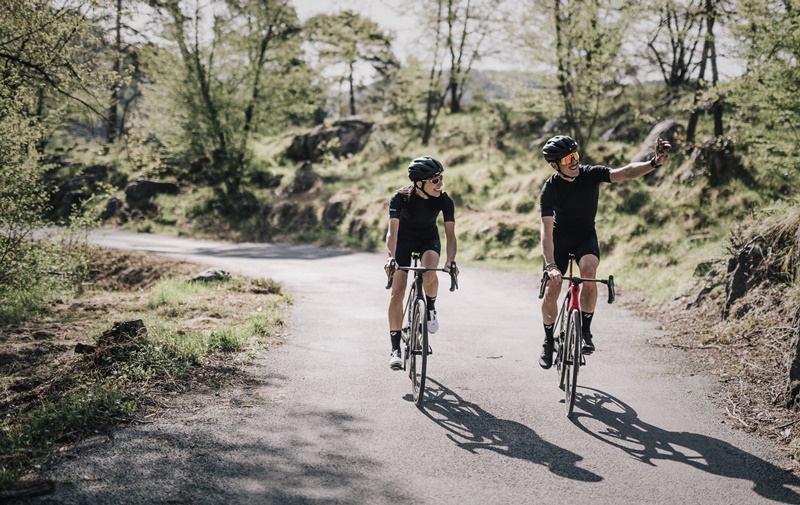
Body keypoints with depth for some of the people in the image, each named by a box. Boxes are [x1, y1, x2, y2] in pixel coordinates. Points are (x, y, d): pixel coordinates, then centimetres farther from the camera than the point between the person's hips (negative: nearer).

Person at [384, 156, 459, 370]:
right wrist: (391, 257, -52)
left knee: (429, 273, -32)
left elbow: (450, 234, -25)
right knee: (397, 292, -11)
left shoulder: (444, 200, -24)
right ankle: (395, 348, -5)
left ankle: (430, 309, 0)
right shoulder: (401, 197, -29)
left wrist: (451, 260, -42)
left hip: (428, 240, 1)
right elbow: (392, 231, -35)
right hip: (403, 240, -1)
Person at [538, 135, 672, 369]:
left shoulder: (591, 174, -19)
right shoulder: (549, 189, -23)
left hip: (586, 237, 1)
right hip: (560, 238, 0)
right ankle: (549, 341, 15)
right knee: (551, 291, -9)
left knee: (589, 273, -30)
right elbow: (547, 231, -29)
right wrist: (550, 265, -41)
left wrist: (654, 163, -49)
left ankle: (585, 331, -15)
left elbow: (626, 172, -31)